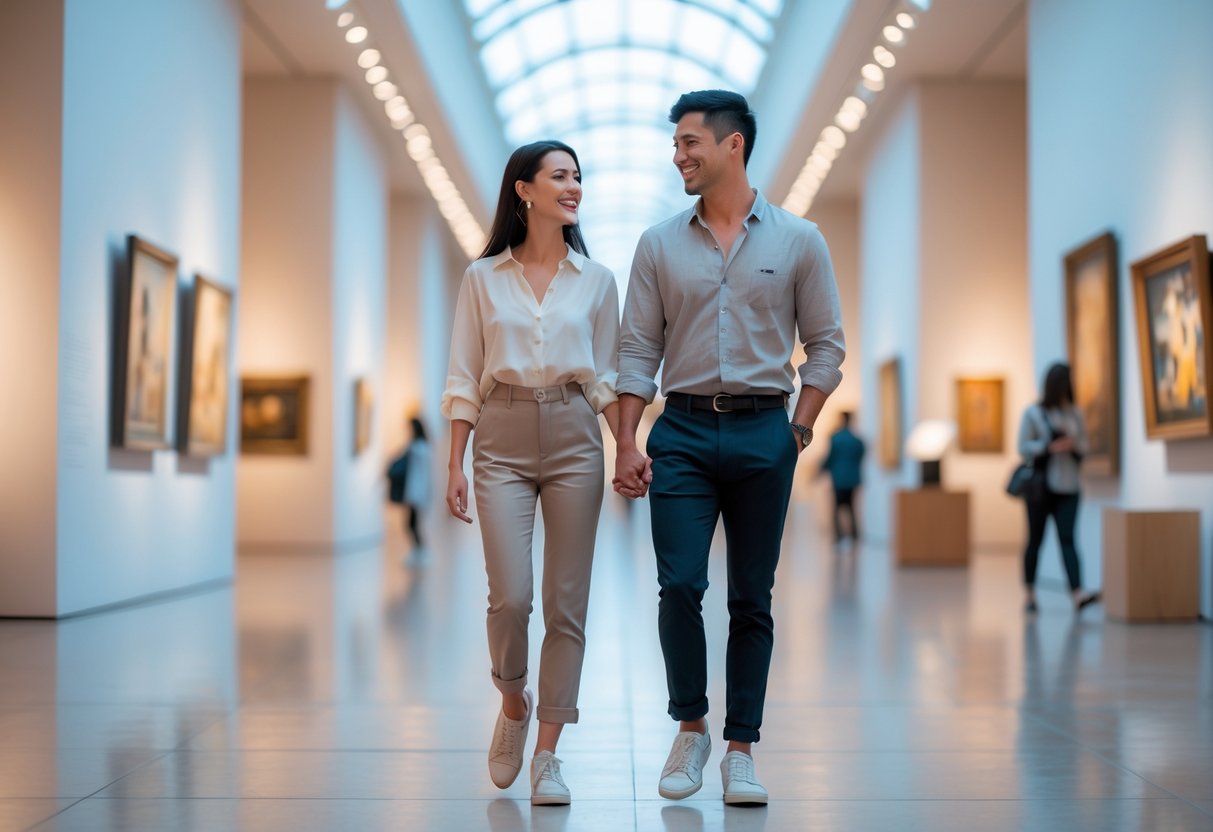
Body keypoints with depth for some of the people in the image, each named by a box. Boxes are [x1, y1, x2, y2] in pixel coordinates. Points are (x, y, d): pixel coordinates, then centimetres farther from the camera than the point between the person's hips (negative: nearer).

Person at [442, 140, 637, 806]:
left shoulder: (596, 281, 9)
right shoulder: (483, 278, 6)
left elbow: (604, 378, 8)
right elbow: (464, 380, 5)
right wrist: (455, 466, 0)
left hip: (573, 440, 1)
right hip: (502, 441, -1)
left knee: (566, 603, -1)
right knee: (510, 597, -11)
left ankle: (547, 756, 8)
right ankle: (512, 705, 21)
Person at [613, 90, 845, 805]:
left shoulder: (798, 241, 4)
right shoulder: (660, 245, 7)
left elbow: (826, 344, 6)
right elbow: (638, 350, 6)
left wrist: (800, 428, -4)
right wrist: (627, 443, -2)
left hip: (763, 431, -1)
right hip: (683, 431, 1)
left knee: (752, 598, 4)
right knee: (679, 587, -8)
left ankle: (741, 749, 11)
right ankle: (690, 728, 12)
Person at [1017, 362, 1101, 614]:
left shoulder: (1075, 414, 9)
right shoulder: (1034, 413, -2)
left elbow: (1084, 446, 14)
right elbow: (1024, 447, -5)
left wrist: (1073, 444, -8)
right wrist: (1050, 447, -17)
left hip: (1067, 486, 2)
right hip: (1039, 486, -2)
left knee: (1067, 538, -10)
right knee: (1036, 539, 6)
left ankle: (1077, 594, -22)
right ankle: (1029, 594, 18)